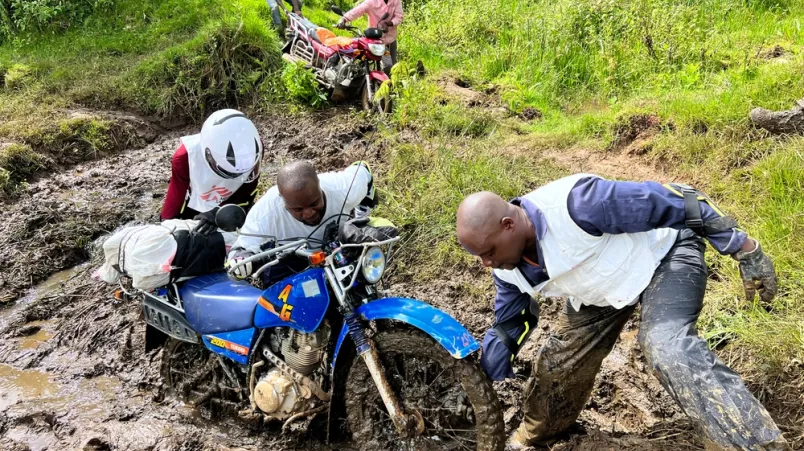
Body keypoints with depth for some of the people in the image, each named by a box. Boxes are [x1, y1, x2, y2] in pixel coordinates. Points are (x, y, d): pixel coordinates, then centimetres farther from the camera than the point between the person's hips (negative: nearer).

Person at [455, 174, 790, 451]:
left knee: (669, 350, -32)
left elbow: (668, 202, -31)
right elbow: (508, 326, 4)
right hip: (602, 290, 7)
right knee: (556, 363, 11)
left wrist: (745, 248, -22)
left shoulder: (572, 206, -40)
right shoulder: (509, 269, -14)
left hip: (664, 254, -7)